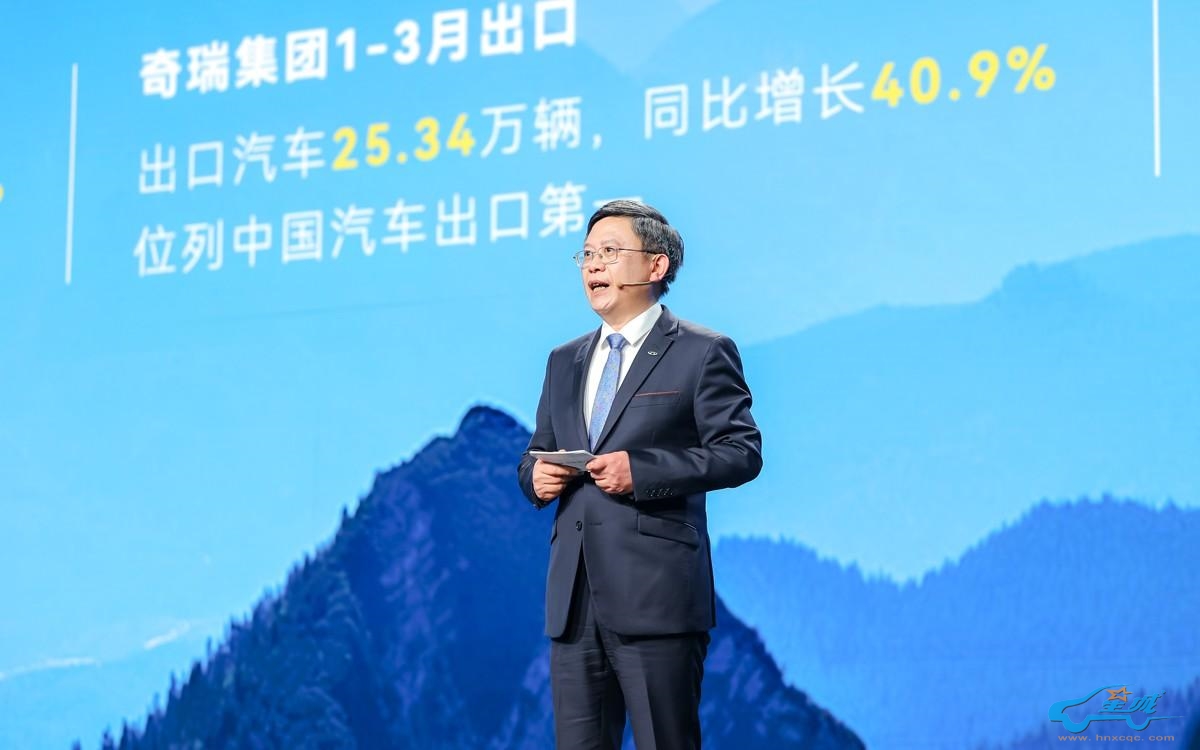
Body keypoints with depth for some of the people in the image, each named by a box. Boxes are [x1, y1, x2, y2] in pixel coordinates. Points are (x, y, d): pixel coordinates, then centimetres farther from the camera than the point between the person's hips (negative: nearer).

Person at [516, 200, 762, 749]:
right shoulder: (565, 361, 21)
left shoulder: (702, 353, 1)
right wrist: (535, 476, 0)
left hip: (656, 598, -6)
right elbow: (536, 455, 26)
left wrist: (641, 470, -17)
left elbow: (741, 451, -7)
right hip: (574, 599, 6)